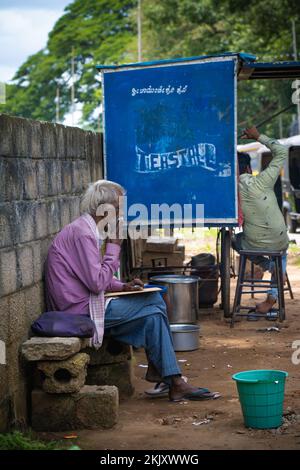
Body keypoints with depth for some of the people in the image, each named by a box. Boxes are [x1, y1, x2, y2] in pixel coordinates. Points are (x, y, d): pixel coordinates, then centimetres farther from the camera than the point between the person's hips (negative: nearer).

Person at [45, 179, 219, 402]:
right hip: (81, 312, -10)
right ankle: (174, 382, -8)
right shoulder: (82, 234, -18)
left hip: (84, 306, 10)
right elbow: (97, 283, -23)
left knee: (155, 299, 6)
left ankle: (157, 368, 6)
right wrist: (114, 247, -14)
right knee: (154, 309, -12)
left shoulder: (87, 230, 15)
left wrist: (122, 286, 5)